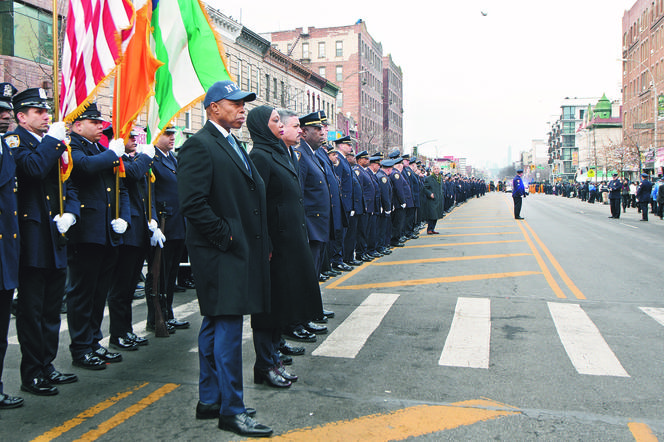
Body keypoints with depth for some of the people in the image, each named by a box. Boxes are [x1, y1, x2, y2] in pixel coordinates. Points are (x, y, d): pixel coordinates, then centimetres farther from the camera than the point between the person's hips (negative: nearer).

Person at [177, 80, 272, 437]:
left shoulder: (232, 144, 18)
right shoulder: (199, 145, -12)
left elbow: (252, 196, 20)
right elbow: (193, 204, -21)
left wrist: (262, 243, 12)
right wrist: (225, 236, -16)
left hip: (239, 251, 10)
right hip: (220, 253, -10)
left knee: (215, 325, 16)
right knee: (228, 327, -5)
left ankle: (209, 401, 29)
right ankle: (231, 411, 7)